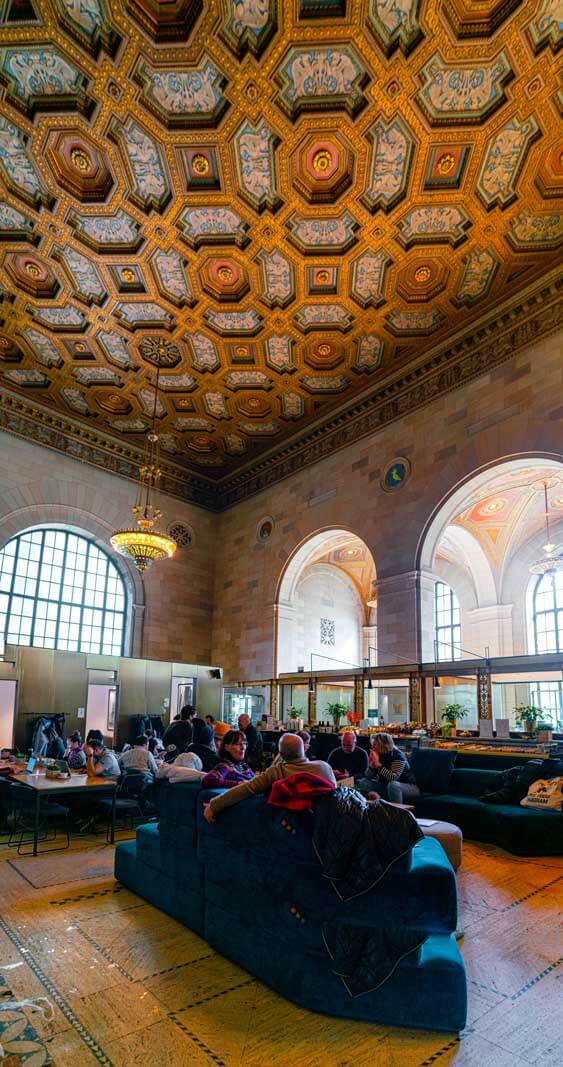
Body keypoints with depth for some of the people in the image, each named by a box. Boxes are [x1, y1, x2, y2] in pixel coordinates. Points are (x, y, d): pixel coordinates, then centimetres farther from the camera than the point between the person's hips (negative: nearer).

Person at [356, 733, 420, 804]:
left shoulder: (398, 756, -20)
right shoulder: (378, 755, -3)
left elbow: (394, 778, -34)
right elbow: (368, 777, -1)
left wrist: (378, 764, -30)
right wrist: (372, 763, -18)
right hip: (386, 786, 7)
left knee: (392, 784, -39)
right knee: (362, 782, -6)